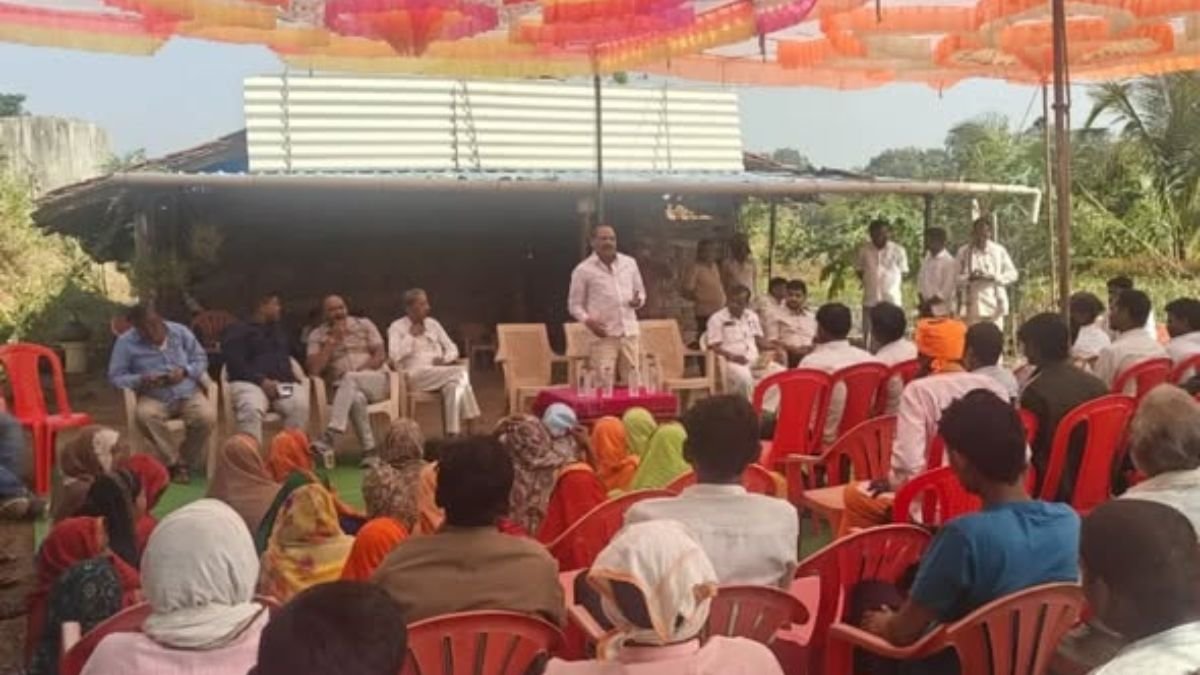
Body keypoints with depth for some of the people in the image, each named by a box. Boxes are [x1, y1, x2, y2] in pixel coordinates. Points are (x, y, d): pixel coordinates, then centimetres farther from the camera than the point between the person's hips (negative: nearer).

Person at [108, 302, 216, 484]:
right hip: (154, 397, -1)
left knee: (207, 416, -30)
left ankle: (187, 460, -4)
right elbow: (115, 376, -3)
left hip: (188, 393, 1)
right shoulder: (126, 342, -1)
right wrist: (140, 380, -22)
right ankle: (175, 462, -16)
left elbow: (201, 359, 8)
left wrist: (184, 371, -14)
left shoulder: (180, 331, 5)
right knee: (143, 414, -36)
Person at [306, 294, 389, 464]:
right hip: (343, 389, 0)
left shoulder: (364, 325, 10)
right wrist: (332, 340, -8)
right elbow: (313, 370, -5)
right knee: (357, 399, -38)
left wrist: (357, 373, -13)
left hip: (376, 380, 0)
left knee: (349, 379, -35)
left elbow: (380, 356, 2)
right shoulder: (317, 335, 8)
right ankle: (369, 450, -33)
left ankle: (328, 440, -45)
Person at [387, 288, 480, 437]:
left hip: (439, 372, 5)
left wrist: (445, 359, -6)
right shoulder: (397, 327, 2)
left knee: (453, 383, -32)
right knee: (460, 372, -28)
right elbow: (395, 356, -13)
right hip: (415, 375, -5)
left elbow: (452, 348, 16)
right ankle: (469, 418, -21)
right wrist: (411, 335, -9)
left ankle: (454, 432, -32)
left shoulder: (432, 323, 17)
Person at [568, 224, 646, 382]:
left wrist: (638, 301, -4)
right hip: (603, 335, -4)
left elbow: (641, 292, 20)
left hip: (630, 333, 4)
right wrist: (588, 320, -16)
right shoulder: (583, 270, -1)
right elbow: (574, 304, 3)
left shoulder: (630, 263, 11)